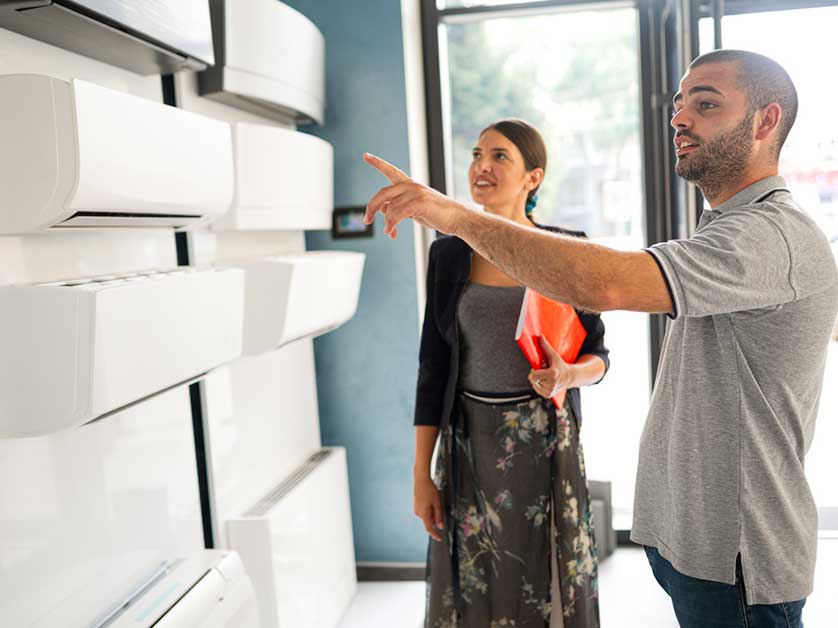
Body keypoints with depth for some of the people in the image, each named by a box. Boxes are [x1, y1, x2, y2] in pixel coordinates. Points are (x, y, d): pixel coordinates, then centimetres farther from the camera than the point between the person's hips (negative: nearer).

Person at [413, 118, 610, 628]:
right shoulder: (450, 254, 1)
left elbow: (598, 354, 3)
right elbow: (433, 366, 2)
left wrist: (570, 376, -21)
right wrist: (421, 474, 0)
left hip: (545, 444, -1)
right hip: (469, 445, 2)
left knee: (549, 583, 10)